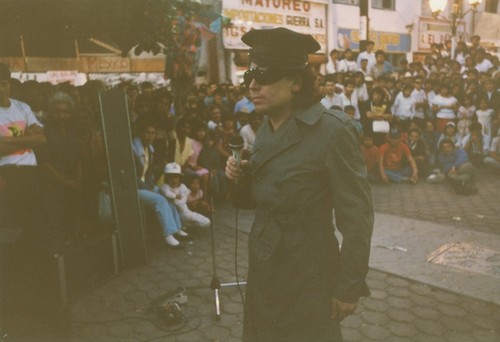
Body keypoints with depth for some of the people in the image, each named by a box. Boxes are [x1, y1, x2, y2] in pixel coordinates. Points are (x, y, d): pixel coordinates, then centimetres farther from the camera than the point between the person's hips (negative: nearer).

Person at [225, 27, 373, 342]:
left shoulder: (333, 130, -20)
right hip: (264, 268, 7)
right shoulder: (267, 129, 3)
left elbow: (356, 217, -17)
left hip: (309, 275, -7)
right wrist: (243, 177, -8)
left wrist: (349, 286, -13)